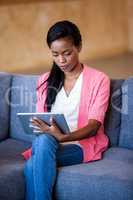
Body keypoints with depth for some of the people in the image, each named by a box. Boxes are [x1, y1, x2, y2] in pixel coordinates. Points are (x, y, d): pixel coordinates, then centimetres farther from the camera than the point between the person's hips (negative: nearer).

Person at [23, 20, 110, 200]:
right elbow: (40, 120, 12)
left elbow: (94, 126, -9)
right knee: (42, 141, -35)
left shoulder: (99, 80, -1)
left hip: (83, 144, -3)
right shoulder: (45, 81, 13)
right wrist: (45, 131, -14)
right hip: (49, 143, 3)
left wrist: (64, 137, -28)